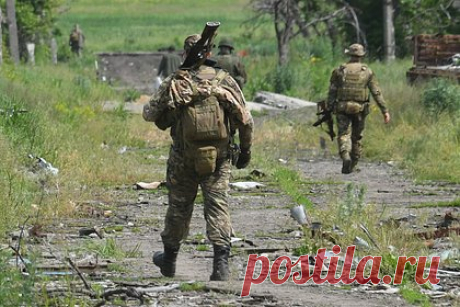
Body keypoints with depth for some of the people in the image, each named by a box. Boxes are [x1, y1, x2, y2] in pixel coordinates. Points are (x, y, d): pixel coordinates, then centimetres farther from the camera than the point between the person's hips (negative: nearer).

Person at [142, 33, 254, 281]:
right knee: (218, 206, 0)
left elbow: (149, 114, 4)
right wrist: (245, 150, 10)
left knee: (179, 206, 14)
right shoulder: (225, 81, -4)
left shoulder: (174, 84, -6)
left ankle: (169, 259, 30)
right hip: (218, 157, 0)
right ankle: (221, 260, -15)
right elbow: (245, 120, -3)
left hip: (184, 158, 0)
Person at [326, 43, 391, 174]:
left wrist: (329, 109, 5)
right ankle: (353, 165, 22)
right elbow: (377, 93, -2)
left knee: (344, 134, -3)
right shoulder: (367, 71, 1)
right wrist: (385, 110, -1)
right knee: (357, 137, 15)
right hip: (360, 109, 1)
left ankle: (345, 156, -30)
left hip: (343, 108, -1)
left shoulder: (340, 71, 0)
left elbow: (332, 92, -1)